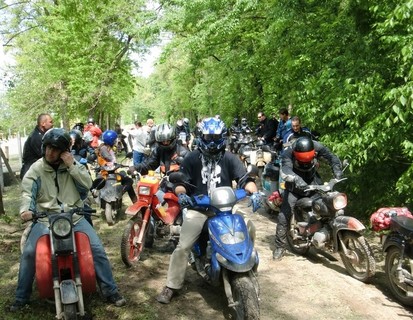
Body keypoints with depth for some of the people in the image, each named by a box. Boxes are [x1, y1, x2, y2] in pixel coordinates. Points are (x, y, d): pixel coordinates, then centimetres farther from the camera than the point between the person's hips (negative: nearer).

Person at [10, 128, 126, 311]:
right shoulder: (36, 169, 1)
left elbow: (87, 185, -5)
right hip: (45, 218, 0)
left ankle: (111, 291, 5)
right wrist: (26, 209, -32)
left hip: (74, 217, 1)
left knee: (97, 249, -9)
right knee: (29, 253, -17)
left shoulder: (72, 164, 5)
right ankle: (21, 298, 4)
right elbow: (27, 192, -10)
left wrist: (72, 166, -15)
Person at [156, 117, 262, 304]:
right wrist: (181, 194, -21)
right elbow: (180, 182, 1)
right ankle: (171, 286, 6)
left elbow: (245, 178, -2)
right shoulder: (192, 158, 5)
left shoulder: (229, 158, 6)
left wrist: (254, 192, -22)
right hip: (198, 208, -1)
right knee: (183, 247, -9)